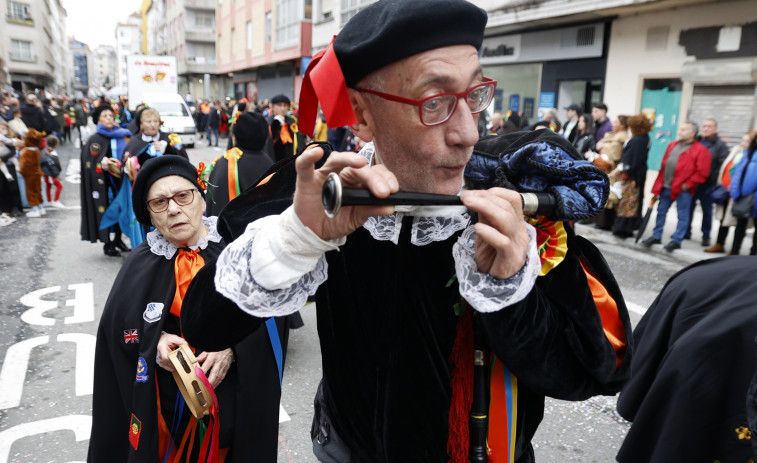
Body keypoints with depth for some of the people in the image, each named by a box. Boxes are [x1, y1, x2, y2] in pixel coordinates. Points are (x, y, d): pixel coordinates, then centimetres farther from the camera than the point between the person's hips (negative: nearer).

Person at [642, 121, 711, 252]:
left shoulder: (700, 150, -7)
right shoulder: (672, 146, 14)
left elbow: (702, 172, -12)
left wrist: (688, 184, -15)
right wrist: (659, 184, 11)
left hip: (683, 189, -6)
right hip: (666, 187, 6)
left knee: (682, 216, 4)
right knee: (661, 212, 12)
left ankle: (676, 241, 12)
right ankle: (656, 236, 23)